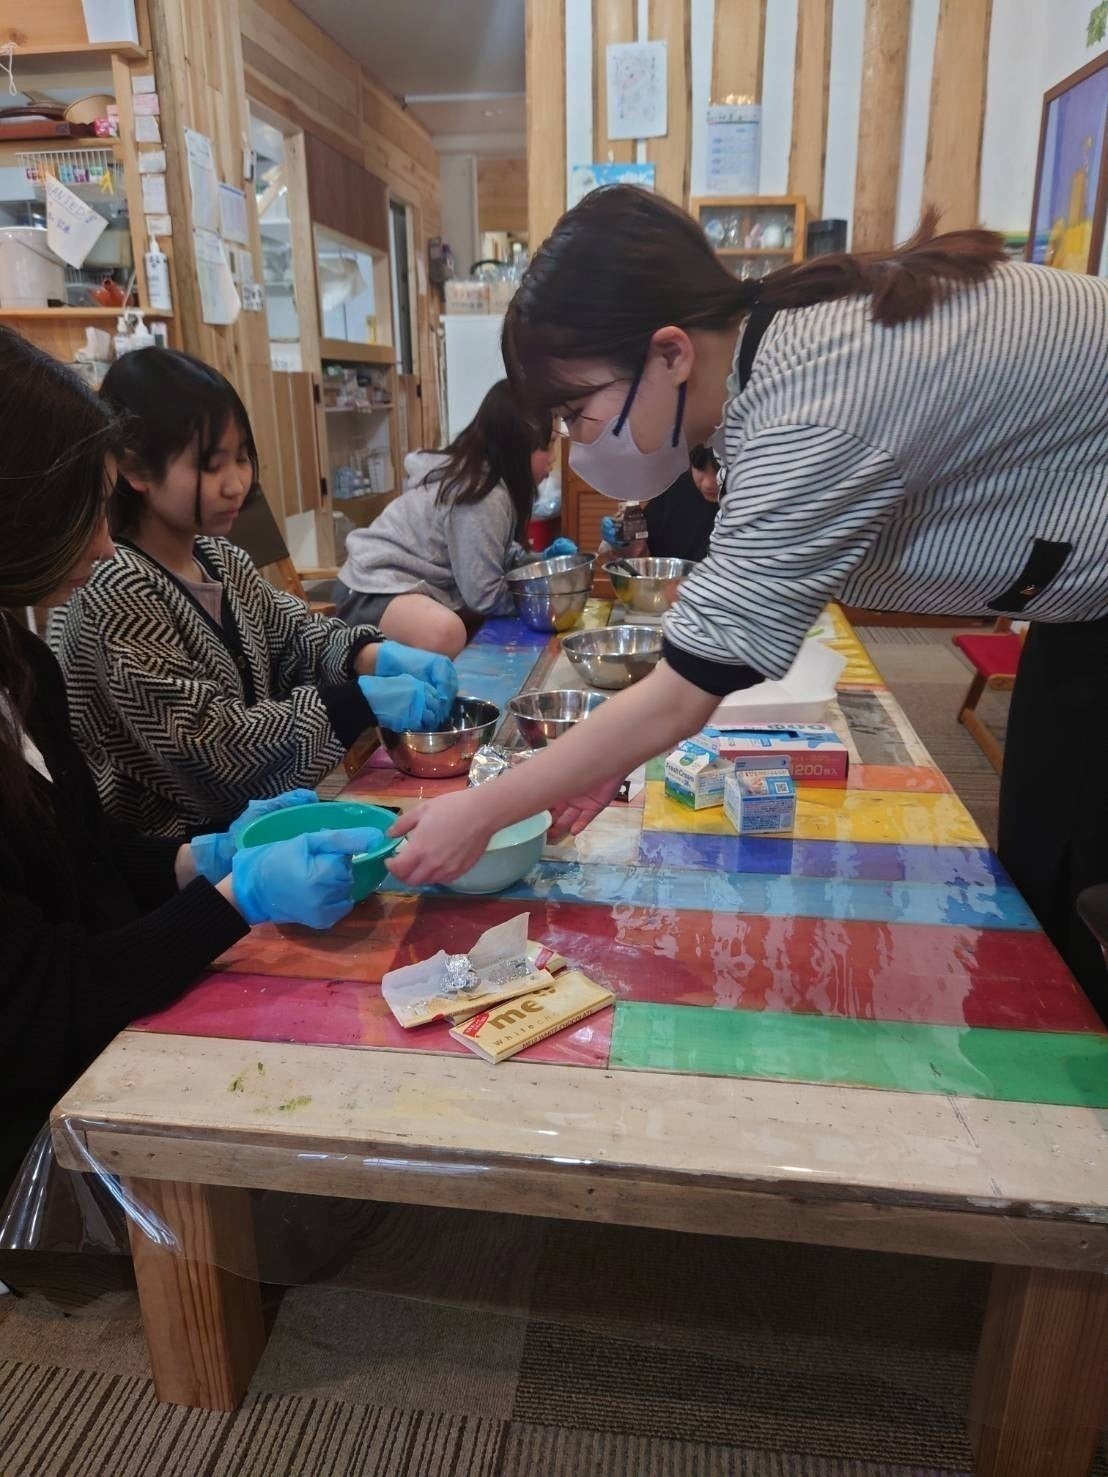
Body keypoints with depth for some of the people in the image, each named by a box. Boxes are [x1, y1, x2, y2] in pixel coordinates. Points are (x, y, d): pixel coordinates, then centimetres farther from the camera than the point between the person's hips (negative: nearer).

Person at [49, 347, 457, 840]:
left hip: (254, 809, 7)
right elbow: (202, 740, -24)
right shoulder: (113, 592, -21)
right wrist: (362, 701, -27)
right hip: (180, 846, -7)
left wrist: (380, 656, -15)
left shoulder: (220, 558, 4)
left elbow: (296, 634, 7)